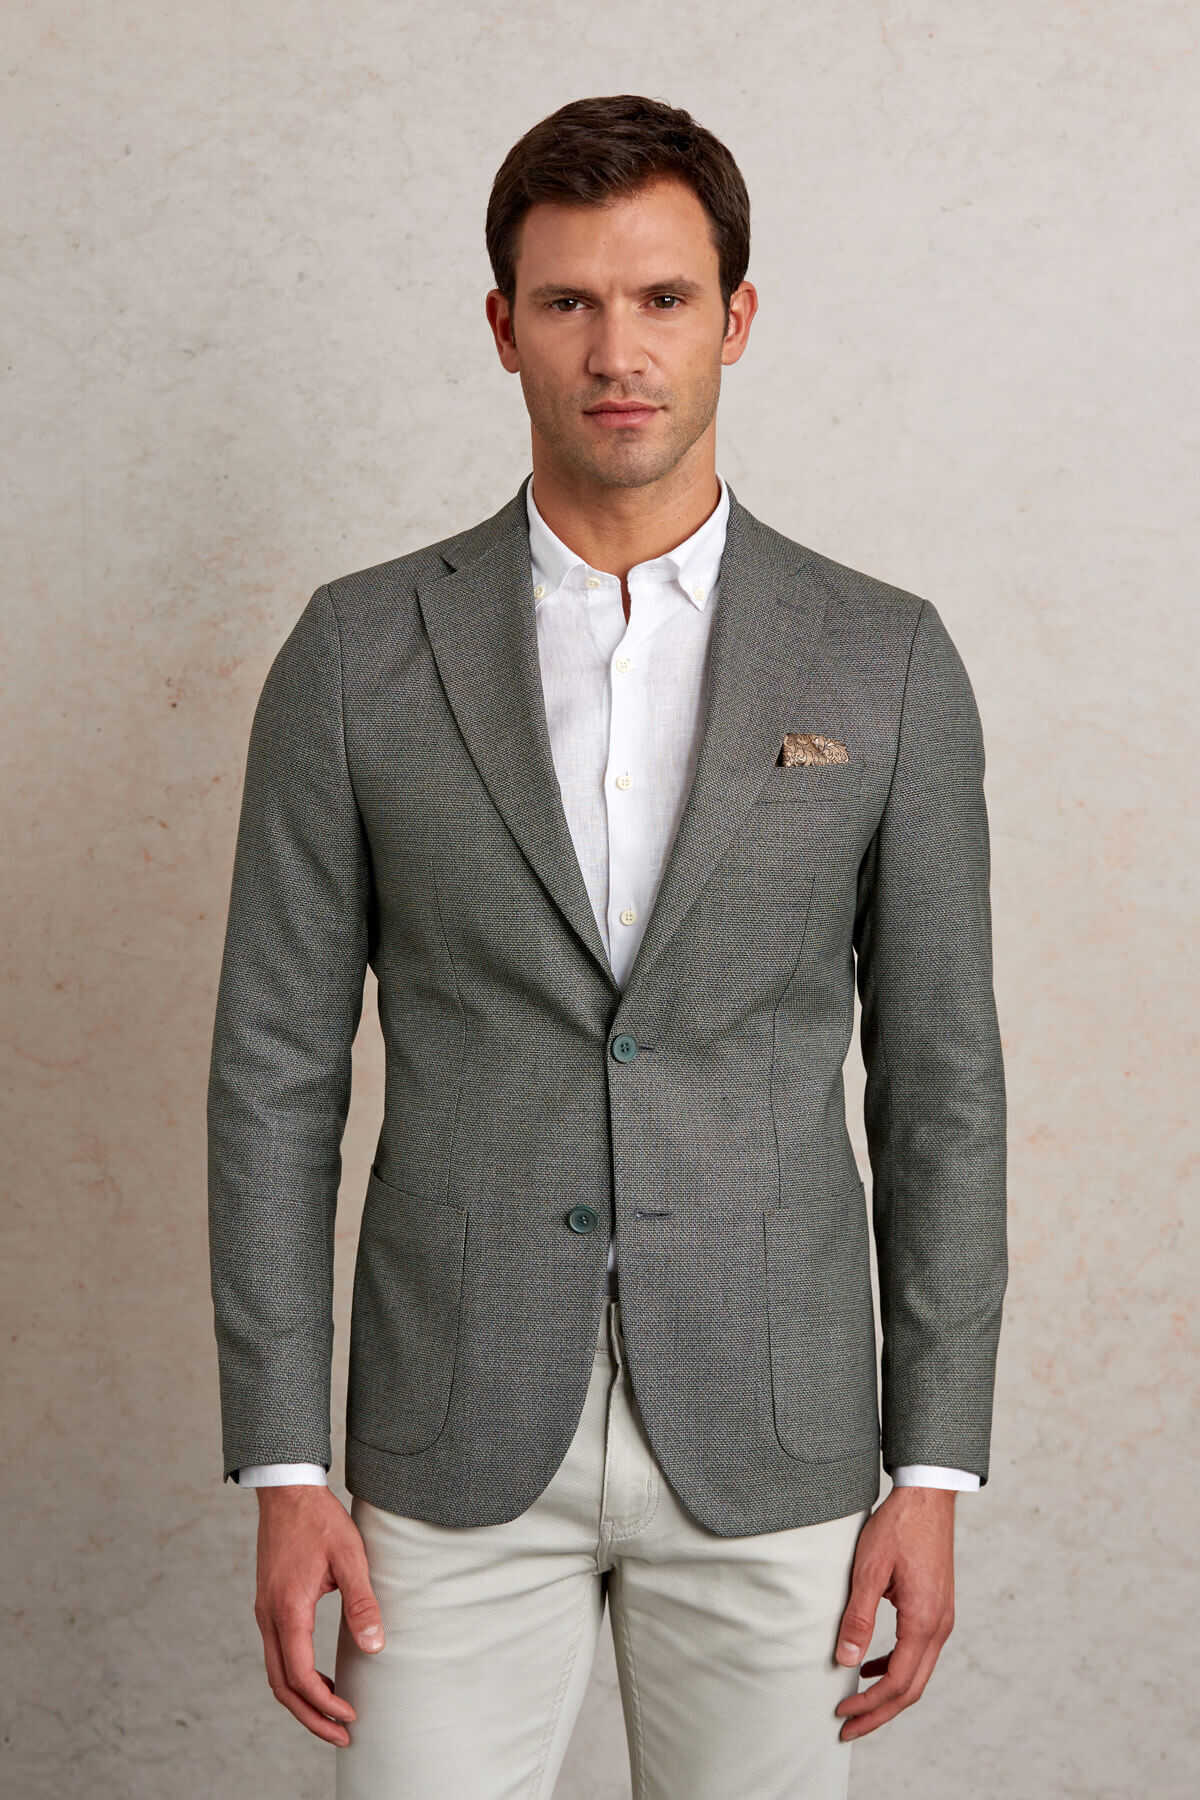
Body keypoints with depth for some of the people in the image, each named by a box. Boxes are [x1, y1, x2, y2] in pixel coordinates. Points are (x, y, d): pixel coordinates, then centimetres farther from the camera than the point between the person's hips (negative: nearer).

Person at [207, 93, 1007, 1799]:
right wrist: (283, 1469, -4)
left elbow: (939, 1082, 2)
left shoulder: (885, 661, 0)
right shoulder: (359, 652, -1)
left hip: (768, 1440, 1)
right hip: (457, 1435, 0)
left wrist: (935, 1468, -1)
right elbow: (276, 1075, 0)